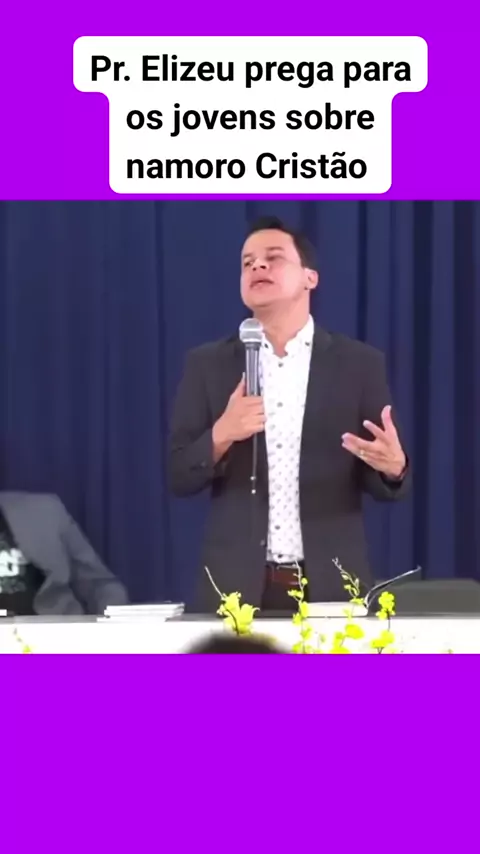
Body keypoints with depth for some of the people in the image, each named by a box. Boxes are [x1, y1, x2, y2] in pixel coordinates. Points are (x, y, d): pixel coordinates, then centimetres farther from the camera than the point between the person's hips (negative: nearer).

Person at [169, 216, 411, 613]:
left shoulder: (360, 363, 4)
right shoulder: (207, 364, 5)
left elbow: (385, 483, 4)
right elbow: (180, 476, 2)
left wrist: (393, 466, -18)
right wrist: (221, 435, -16)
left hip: (331, 587, 0)